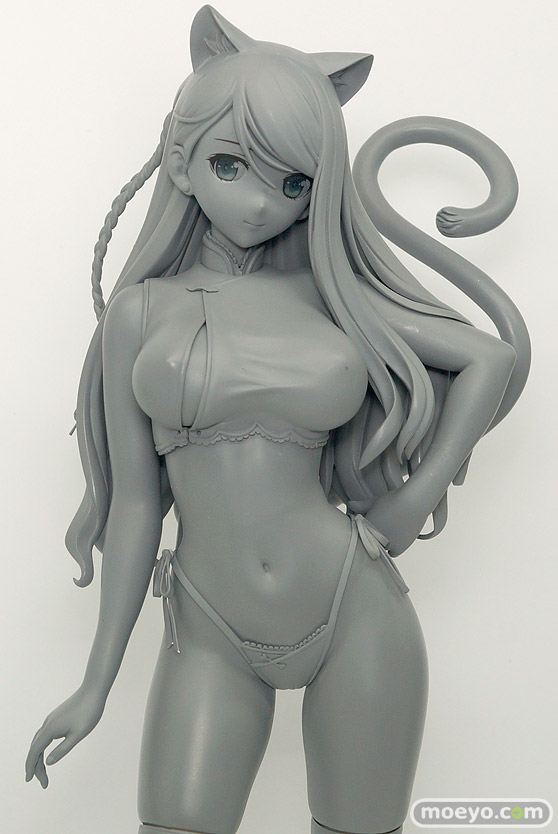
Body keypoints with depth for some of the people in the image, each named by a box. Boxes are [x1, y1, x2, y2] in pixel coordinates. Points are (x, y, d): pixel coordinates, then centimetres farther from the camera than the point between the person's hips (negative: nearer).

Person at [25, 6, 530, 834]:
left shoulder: (332, 292, 1)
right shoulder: (143, 309, 0)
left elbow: (496, 354, 6)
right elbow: (134, 503, 2)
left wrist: (416, 500, -1)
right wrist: (97, 684, 5)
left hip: (356, 617, 1)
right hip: (210, 639, 0)